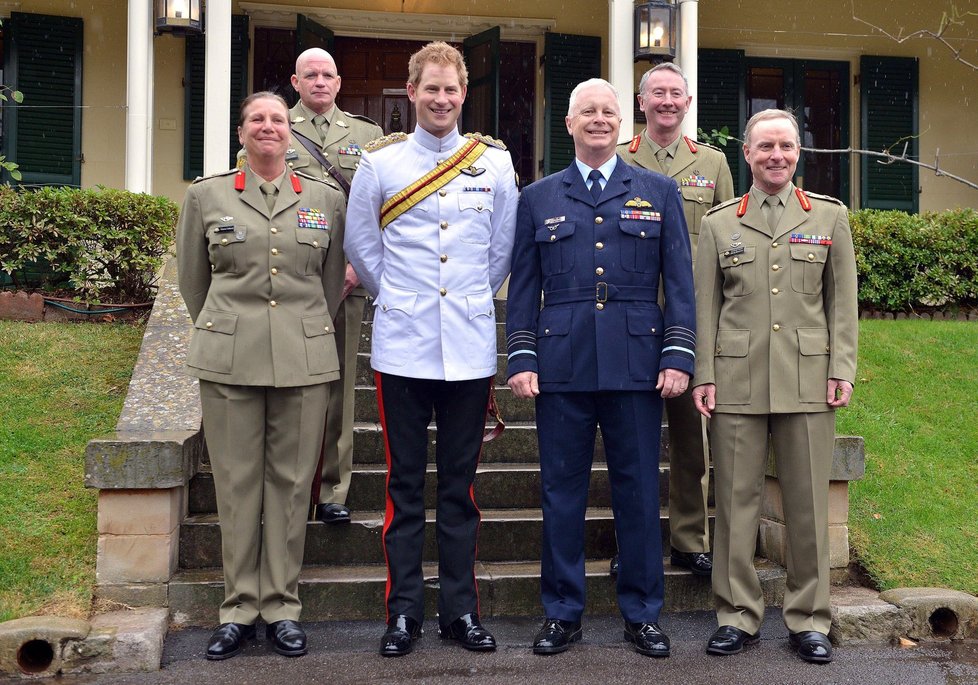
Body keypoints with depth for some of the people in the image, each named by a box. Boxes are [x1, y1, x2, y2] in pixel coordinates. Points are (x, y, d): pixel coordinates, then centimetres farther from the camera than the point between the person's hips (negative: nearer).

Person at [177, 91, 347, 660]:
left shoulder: (327, 200, 8)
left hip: (305, 359, 0)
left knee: (291, 480, 4)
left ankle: (283, 606, 15)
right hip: (228, 359, 0)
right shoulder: (206, 196, 7)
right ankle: (240, 607, 15)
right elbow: (192, 279, 15)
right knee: (237, 480, 3)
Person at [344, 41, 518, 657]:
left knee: (461, 485, 8)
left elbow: (504, 248, 12)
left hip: (470, 347, 1)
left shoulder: (495, 162, 5)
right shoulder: (379, 163, 4)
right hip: (402, 348, 0)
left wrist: (472, 301, 11)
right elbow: (361, 247, 11)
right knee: (405, 485, 5)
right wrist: (398, 300, 11)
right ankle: (404, 612, 16)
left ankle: (461, 610, 19)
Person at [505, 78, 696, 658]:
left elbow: (680, 281, 6)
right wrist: (522, 359, 0)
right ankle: (563, 613, 19)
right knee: (562, 491, 6)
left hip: (636, 365, 0)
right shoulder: (538, 198, 11)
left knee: (638, 491, 6)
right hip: (561, 366, 1)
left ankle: (643, 614, 20)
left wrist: (678, 355, -3)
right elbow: (523, 287, 9)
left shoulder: (659, 193, 10)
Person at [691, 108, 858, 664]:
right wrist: (704, 376, 0)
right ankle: (739, 615, 16)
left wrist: (842, 370, -1)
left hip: (808, 381, 0)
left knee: (808, 501, 4)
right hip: (737, 382, 0)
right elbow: (706, 305, 7)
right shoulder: (719, 223, 9)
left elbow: (843, 301, 8)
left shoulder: (830, 216, 10)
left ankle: (809, 619, 17)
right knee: (737, 499, 4)